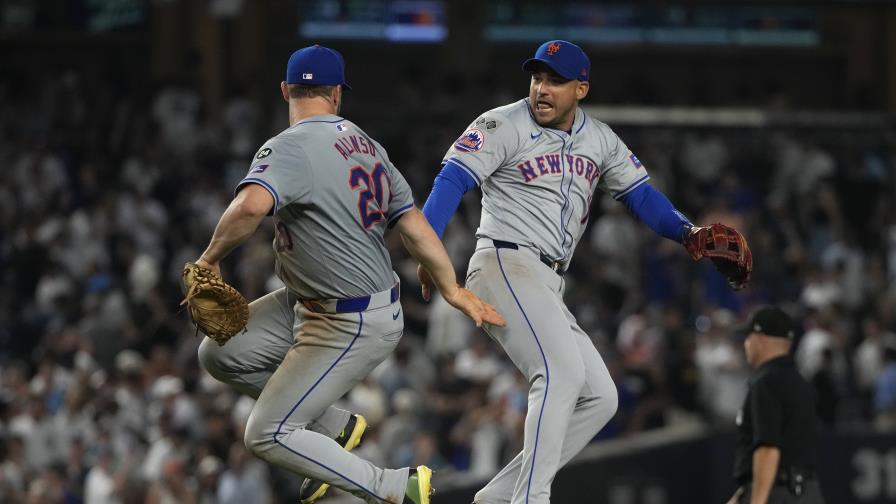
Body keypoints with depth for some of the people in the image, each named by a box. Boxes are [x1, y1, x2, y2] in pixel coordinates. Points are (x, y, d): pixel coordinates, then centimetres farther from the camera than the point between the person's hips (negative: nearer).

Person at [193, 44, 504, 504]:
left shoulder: (290, 149, -22)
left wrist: (210, 258, -25)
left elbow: (250, 206, -42)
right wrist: (453, 291, 15)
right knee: (219, 353, 11)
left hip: (352, 327, -9)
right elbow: (415, 225, 6)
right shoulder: (366, 146, 3)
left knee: (267, 436, -6)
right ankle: (334, 427, 22)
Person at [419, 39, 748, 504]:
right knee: (562, 369, -26)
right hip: (505, 266, -8)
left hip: (548, 289, 8)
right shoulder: (504, 126, -4)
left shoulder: (599, 140, 15)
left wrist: (686, 232, -4)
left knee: (599, 397, 3)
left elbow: (639, 193, 15)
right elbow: (452, 180, -13)